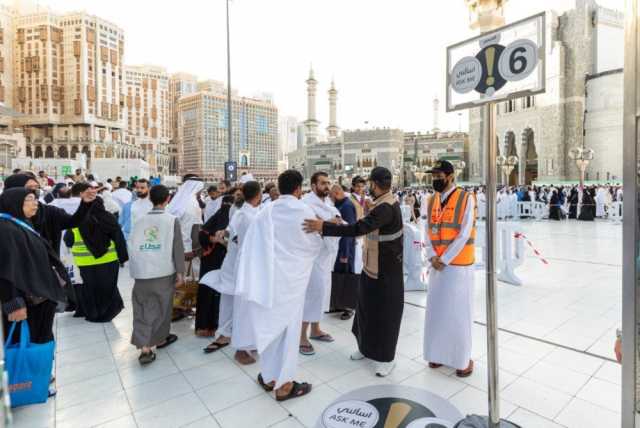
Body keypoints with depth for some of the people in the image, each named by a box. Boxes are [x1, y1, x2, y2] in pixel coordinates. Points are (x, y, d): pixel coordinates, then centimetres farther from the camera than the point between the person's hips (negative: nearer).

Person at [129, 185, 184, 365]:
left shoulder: (141, 220, 6)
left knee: (143, 309, 9)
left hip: (142, 271, 3)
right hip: (164, 271, -2)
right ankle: (159, 338, 30)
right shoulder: (172, 220, -4)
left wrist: (135, 268, 16)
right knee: (162, 307, 15)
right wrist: (180, 271, -1)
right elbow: (177, 248, -7)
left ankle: (144, 347, 2)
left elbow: (132, 245, 8)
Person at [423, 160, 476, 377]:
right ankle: (440, 353, 31)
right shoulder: (432, 201, 7)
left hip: (458, 265, -5)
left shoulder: (466, 198, -10)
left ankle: (463, 358, 23)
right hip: (437, 265, 6)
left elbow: (464, 235, -14)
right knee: (437, 310, 13)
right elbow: (429, 232, 7)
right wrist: (432, 257, -7)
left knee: (459, 312, 4)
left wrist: (444, 259, -13)